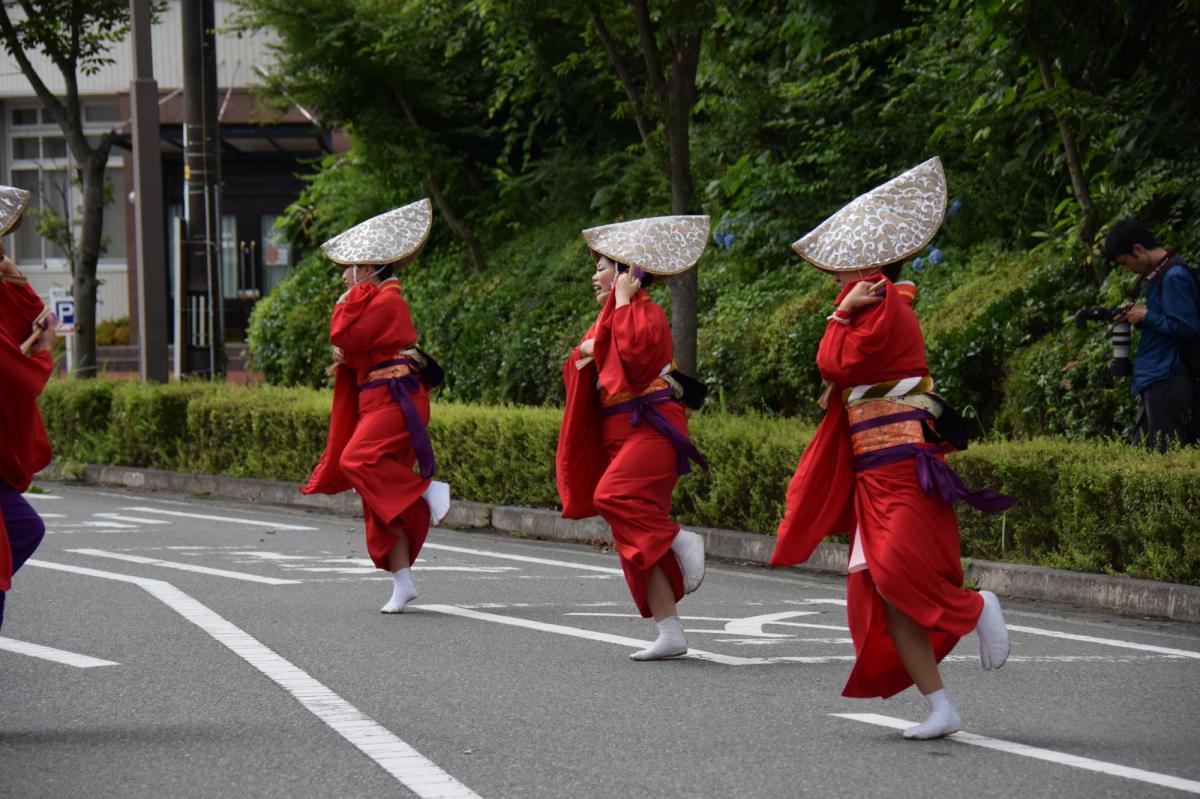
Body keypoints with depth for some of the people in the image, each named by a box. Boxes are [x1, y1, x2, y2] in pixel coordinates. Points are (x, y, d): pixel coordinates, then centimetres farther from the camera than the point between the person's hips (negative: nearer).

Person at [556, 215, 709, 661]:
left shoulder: (647, 314, -6)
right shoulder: (608, 319, 20)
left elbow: (635, 352, -26)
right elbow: (577, 372, 22)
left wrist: (622, 302, -18)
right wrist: (584, 355, 1)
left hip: (651, 428, -9)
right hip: (620, 433, 9)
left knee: (614, 495, -33)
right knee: (636, 541, 3)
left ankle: (681, 542, -15)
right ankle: (670, 633, 3)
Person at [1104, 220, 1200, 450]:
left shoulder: (1174, 276, -15)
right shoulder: (1157, 274, 15)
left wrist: (1146, 316, -10)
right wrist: (1136, 316, 7)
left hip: (1167, 381, -10)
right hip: (1154, 380, 10)